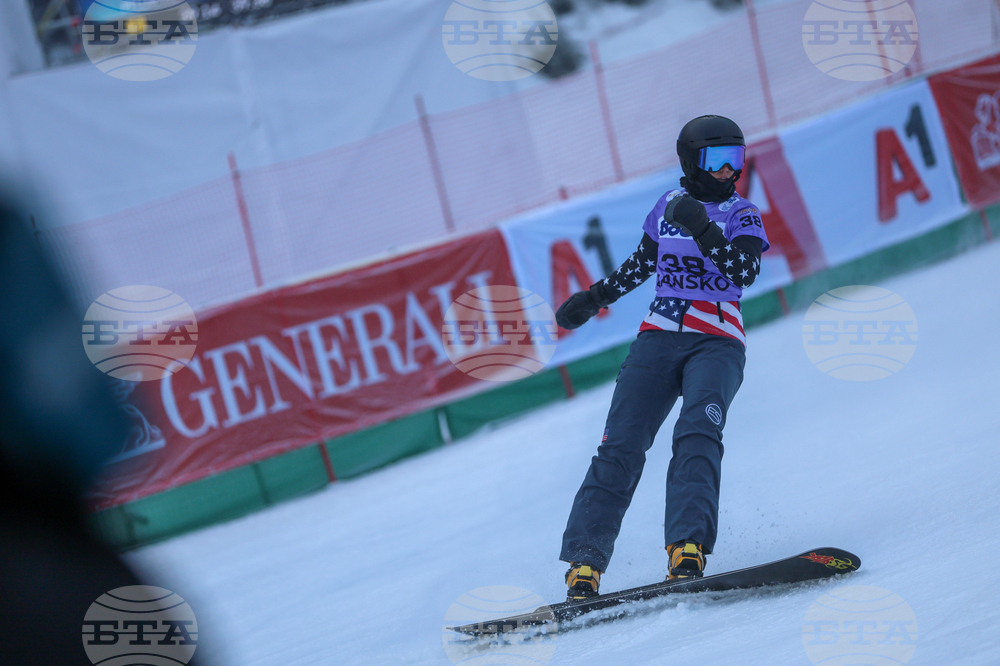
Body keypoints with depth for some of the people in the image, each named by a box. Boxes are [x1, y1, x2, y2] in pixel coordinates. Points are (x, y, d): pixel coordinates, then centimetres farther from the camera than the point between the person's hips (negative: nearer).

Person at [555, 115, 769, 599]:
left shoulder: (742, 215, 5)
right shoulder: (668, 205, 14)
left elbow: (744, 273, -13)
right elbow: (641, 263, 29)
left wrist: (701, 228, -23)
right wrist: (592, 300, 33)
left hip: (716, 344, -3)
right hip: (659, 338, 3)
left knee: (696, 434, -29)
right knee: (621, 447, -12)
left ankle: (687, 552, -40)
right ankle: (584, 564, -17)